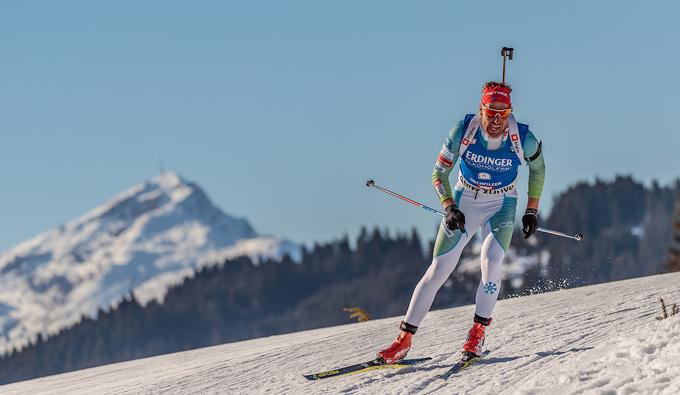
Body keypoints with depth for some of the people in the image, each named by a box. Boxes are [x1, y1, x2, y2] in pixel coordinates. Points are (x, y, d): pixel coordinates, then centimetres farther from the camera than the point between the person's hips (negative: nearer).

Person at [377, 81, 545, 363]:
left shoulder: (523, 138, -20)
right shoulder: (464, 130, -19)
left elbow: (537, 168, 3)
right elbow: (439, 173, -8)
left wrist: (532, 210, 1)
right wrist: (449, 208, -21)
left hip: (501, 206, 0)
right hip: (463, 202, 0)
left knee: (491, 261, -26)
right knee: (439, 269, -6)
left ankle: (478, 332, -12)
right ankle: (404, 339, -2)